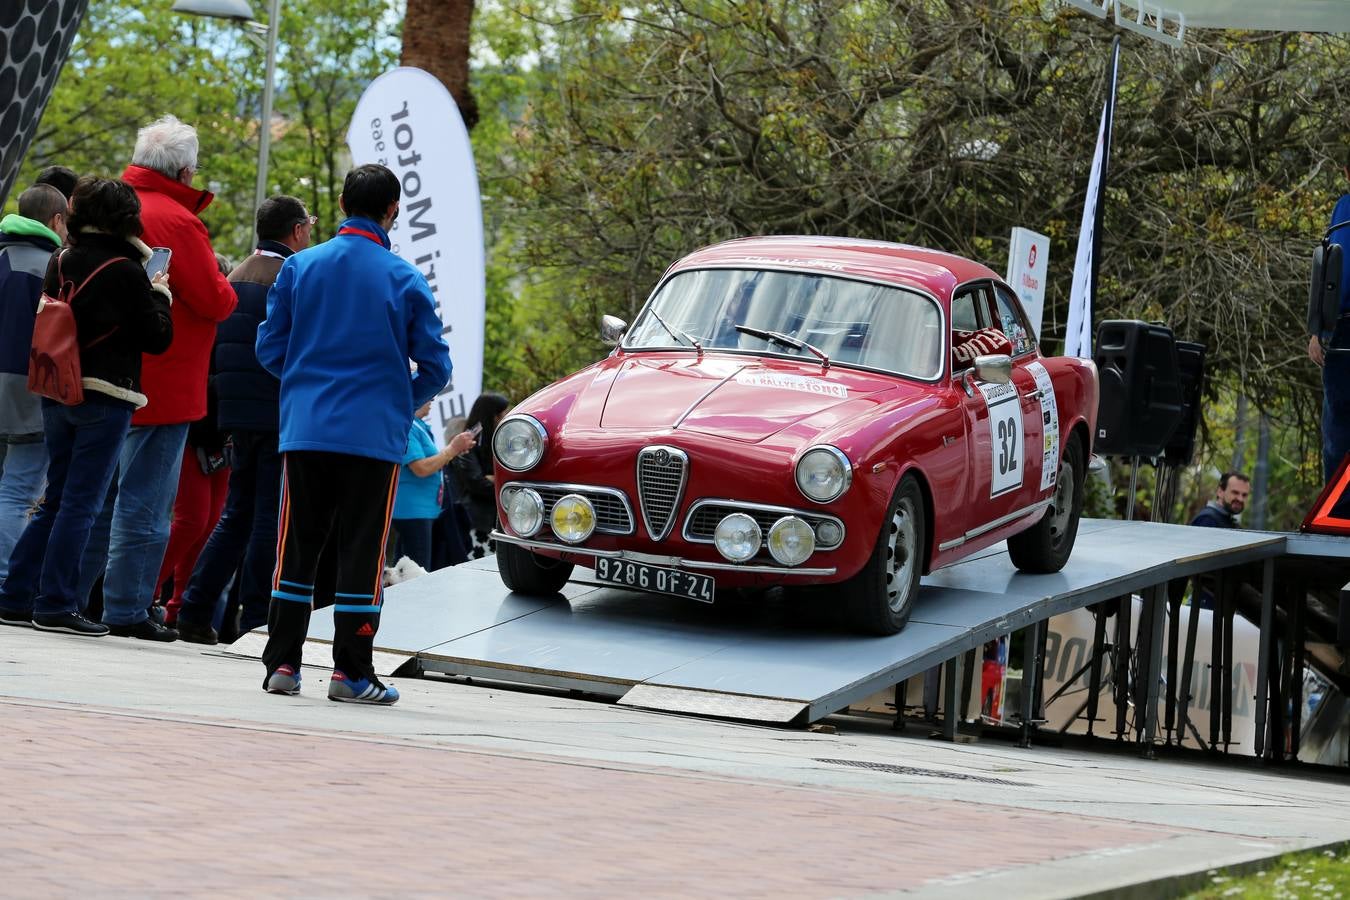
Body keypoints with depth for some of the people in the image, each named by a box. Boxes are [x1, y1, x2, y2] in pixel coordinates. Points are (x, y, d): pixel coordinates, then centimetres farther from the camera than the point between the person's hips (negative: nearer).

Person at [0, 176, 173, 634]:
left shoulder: (60, 263, 7)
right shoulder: (126, 272, -12)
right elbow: (157, 338, -8)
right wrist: (159, 293, 8)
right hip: (104, 398, -7)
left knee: (56, 501, 14)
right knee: (80, 503, -3)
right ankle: (55, 605, -3)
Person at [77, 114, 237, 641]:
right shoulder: (177, 222, -16)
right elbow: (214, 301, -17)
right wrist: (228, 289, 5)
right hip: (162, 386, -8)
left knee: (99, 495, 16)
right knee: (145, 502, -2)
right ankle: (127, 612, 0)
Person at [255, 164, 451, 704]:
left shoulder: (299, 268, 1)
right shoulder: (405, 280, -4)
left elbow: (269, 348, 5)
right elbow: (435, 366, -1)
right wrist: (404, 403, 19)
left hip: (305, 431, 2)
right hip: (375, 433, -2)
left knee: (297, 547, 9)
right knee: (360, 552, 3)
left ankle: (282, 664, 8)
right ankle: (351, 671, 3)